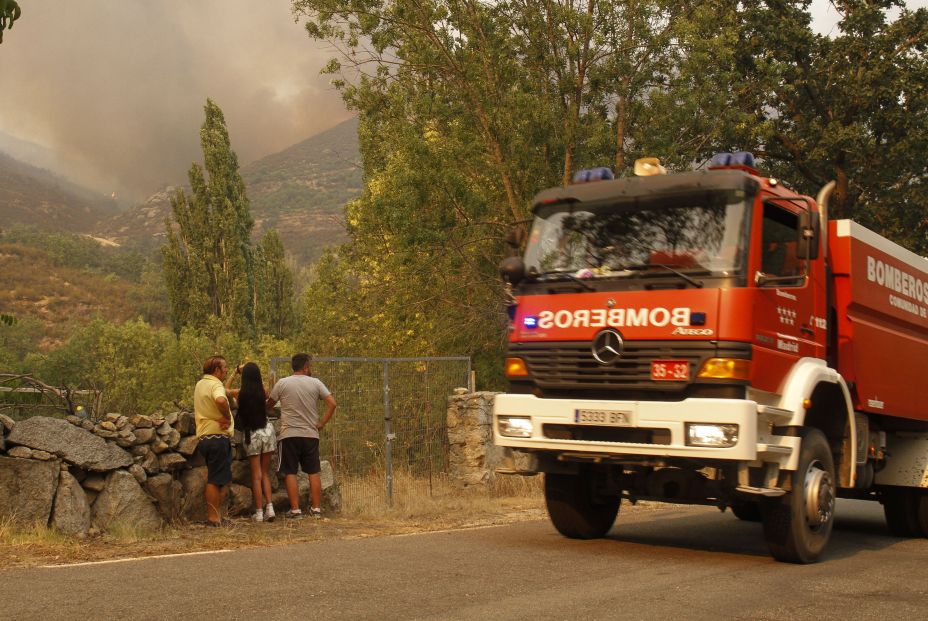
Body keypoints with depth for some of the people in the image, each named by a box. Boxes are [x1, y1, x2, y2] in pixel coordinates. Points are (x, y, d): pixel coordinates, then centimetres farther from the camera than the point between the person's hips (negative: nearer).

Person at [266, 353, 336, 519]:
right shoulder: (315, 383, 0)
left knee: (290, 473, 3)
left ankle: (295, 509, 1)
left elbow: (269, 405, 8)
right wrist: (322, 424, 0)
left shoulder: (282, 383, -1)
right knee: (314, 472, 10)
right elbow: (332, 404, -6)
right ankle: (316, 508, 11)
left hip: (289, 435, -1)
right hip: (311, 434, 1)